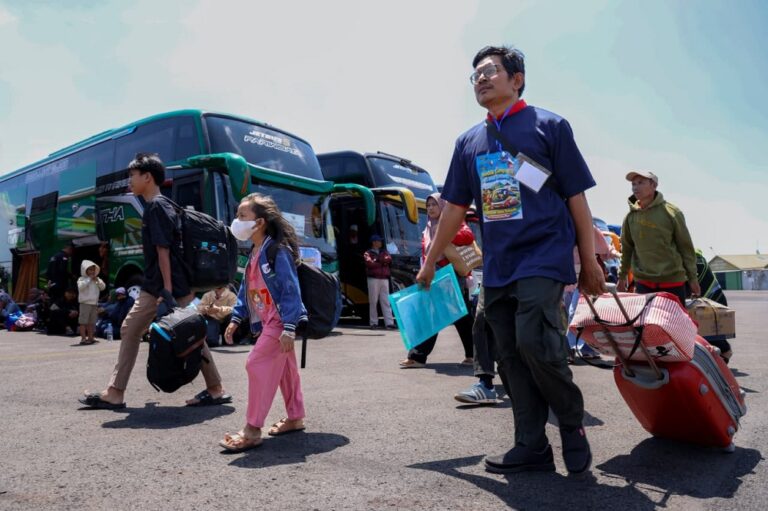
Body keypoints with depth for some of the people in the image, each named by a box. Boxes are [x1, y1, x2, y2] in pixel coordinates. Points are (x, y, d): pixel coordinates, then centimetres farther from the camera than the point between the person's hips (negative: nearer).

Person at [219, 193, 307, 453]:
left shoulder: (278, 250, -17)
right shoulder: (254, 254, 11)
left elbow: (291, 290, -21)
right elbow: (246, 289, 18)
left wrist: (288, 329, -25)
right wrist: (235, 319, 13)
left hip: (280, 320, -9)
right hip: (269, 321, 9)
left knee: (257, 363, -11)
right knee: (284, 367, 16)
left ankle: (252, 430, -4)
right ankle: (295, 417, 29)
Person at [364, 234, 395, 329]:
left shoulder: (384, 251, 20)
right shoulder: (368, 253, 5)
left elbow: (389, 259, 2)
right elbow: (370, 263, -13)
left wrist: (377, 260, -9)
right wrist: (382, 262, -4)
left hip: (384, 279, 4)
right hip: (373, 279, -4)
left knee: (386, 301, 0)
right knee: (373, 301, -3)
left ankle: (389, 322, -4)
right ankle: (374, 322, 2)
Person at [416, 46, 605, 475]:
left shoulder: (549, 125, 2)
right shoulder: (469, 141, 15)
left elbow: (576, 198, 1)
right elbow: (455, 207, 18)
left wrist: (590, 262, -2)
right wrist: (431, 261, 17)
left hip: (544, 257, -5)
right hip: (496, 267, 5)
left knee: (535, 343, -19)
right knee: (511, 358, 6)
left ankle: (573, 424, 8)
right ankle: (532, 447, 18)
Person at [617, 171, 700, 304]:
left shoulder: (671, 212, -7)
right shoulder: (630, 217, 3)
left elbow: (686, 246, -2)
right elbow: (626, 248, 12)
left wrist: (692, 278, 0)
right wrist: (622, 276, 15)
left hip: (672, 280, -3)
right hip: (643, 281, 3)